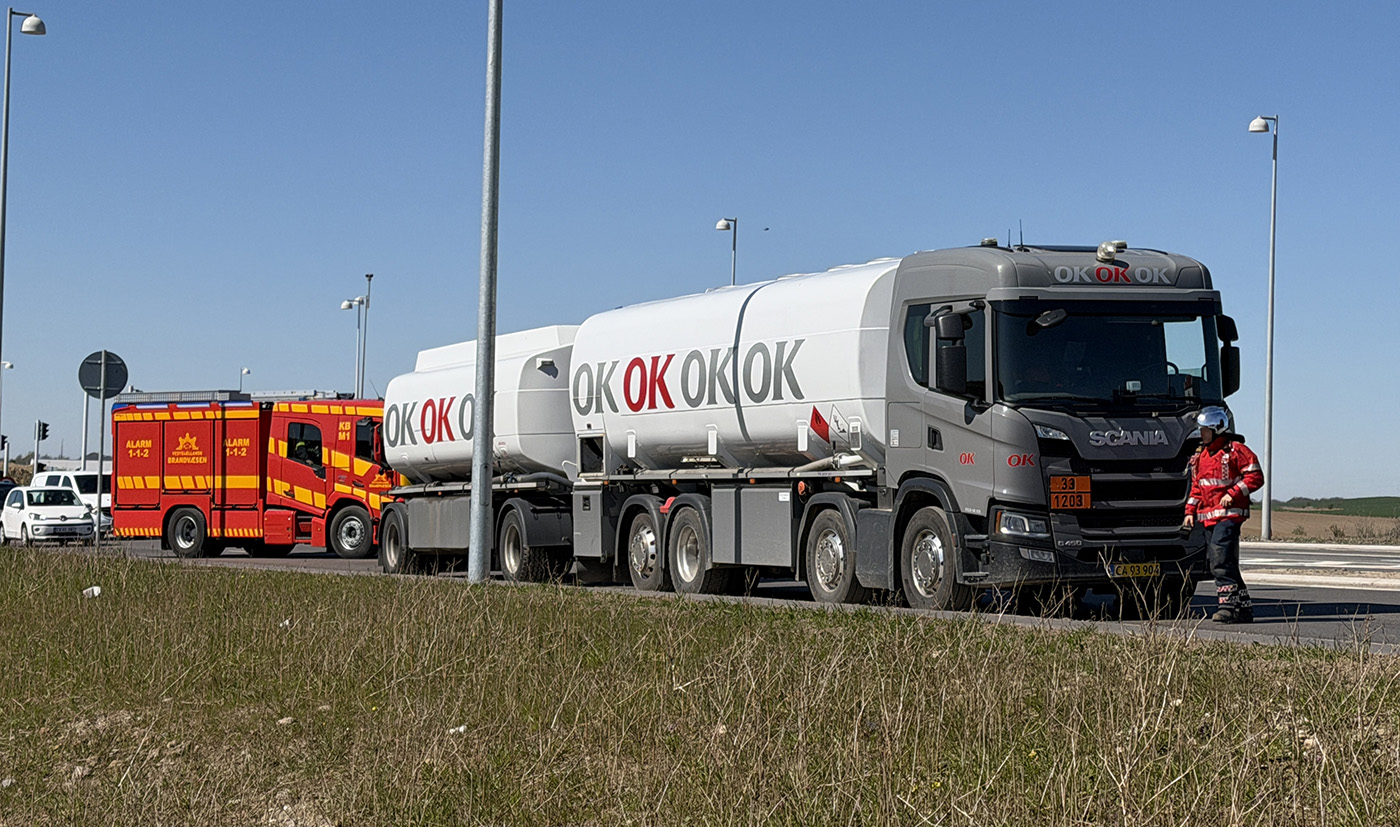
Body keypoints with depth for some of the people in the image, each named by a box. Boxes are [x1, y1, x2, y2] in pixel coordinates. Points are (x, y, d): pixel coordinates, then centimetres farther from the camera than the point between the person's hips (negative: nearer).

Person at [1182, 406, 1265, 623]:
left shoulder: (1236, 450, -4)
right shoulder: (1201, 455, 19)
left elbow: (1255, 477, -7)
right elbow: (1196, 486, 25)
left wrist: (1233, 493, -15)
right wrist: (1190, 511, 15)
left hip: (1229, 514, -8)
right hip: (1208, 517, 8)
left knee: (1220, 558, -21)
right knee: (1225, 564, 7)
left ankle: (1229, 605, -22)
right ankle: (1243, 607, 13)